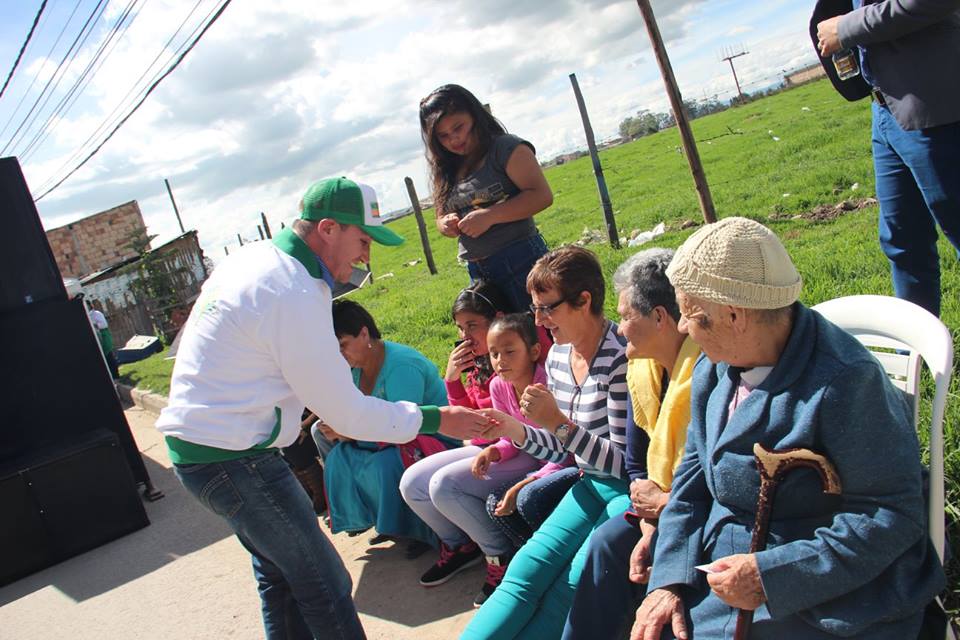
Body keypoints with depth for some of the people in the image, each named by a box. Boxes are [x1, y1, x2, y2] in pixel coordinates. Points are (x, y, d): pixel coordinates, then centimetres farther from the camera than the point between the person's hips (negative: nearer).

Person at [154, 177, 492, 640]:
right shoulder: (293, 294, -22)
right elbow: (346, 412, -19)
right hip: (231, 458, -10)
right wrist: (433, 420, -11)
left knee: (278, 569, 23)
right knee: (324, 584, -2)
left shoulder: (252, 257, 7)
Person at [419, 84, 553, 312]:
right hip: (477, 272, 6)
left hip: (520, 261, -6)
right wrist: (447, 225, -3)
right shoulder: (445, 171, 14)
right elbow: (441, 218, 22)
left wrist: (489, 215, -20)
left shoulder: (506, 148, -4)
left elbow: (542, 195, -14)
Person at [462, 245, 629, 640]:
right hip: (590, 486, 7)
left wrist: (558, 423, -28)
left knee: (568, 589, -22)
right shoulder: (557, 357, 5)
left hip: (629, 489, -7)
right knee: (525, 571, -11)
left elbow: (624, 462, -18)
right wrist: (517, 432, -6)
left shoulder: (619, 357, -20)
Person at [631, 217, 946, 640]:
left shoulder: (845, 382, -22)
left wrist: (771, 576, -24)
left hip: (820, 602, -6)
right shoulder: (714, 370, 2)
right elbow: (693, 476, 7)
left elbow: (894, 515, -20)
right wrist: (669, 580, -4)